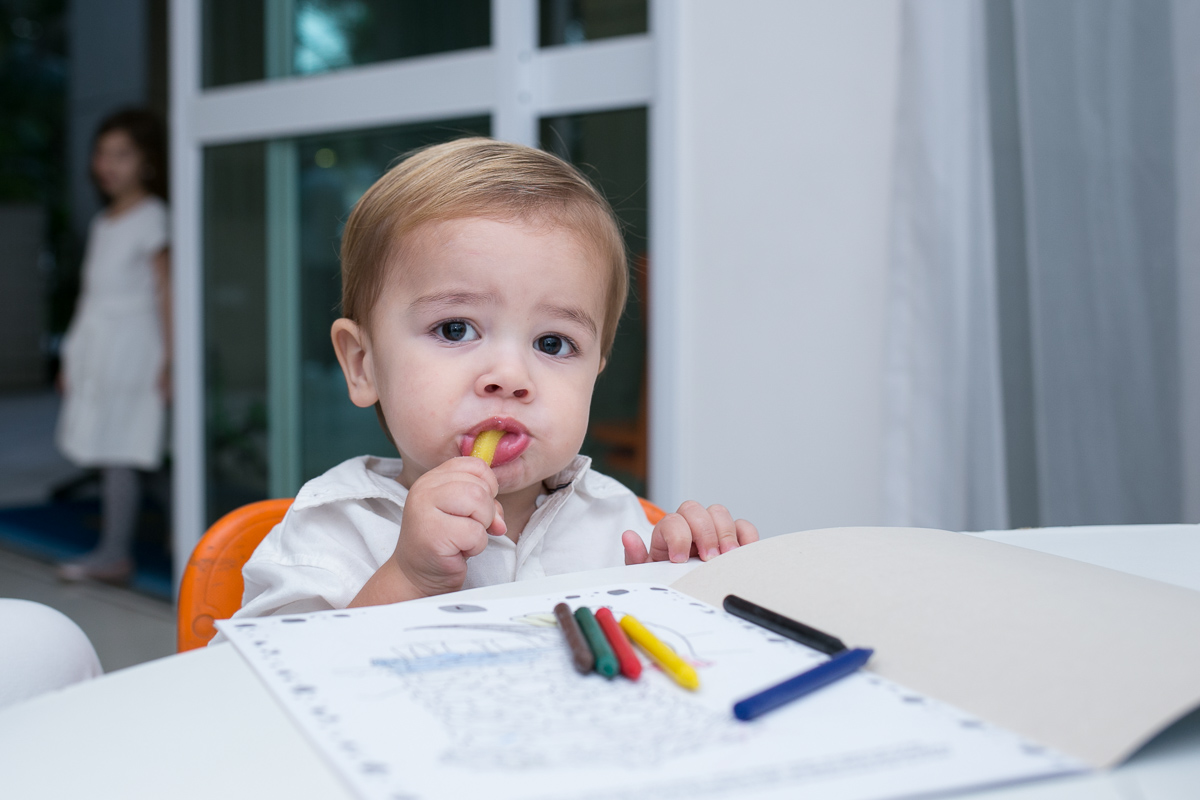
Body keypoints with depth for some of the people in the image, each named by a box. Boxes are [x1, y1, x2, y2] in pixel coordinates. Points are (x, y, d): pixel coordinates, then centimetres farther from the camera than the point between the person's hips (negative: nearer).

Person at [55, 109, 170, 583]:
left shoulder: (151, 216, -7)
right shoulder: (102, 223, 17)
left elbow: (165, 289, -11)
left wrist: (169, 357, -16)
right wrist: (72, 357, 21)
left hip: (132, 344, -8)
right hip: (97, 345, 8)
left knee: (117, 453, -8)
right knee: (106, 452, 6)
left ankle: (114, 553, -5)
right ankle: (114, 550, 11)